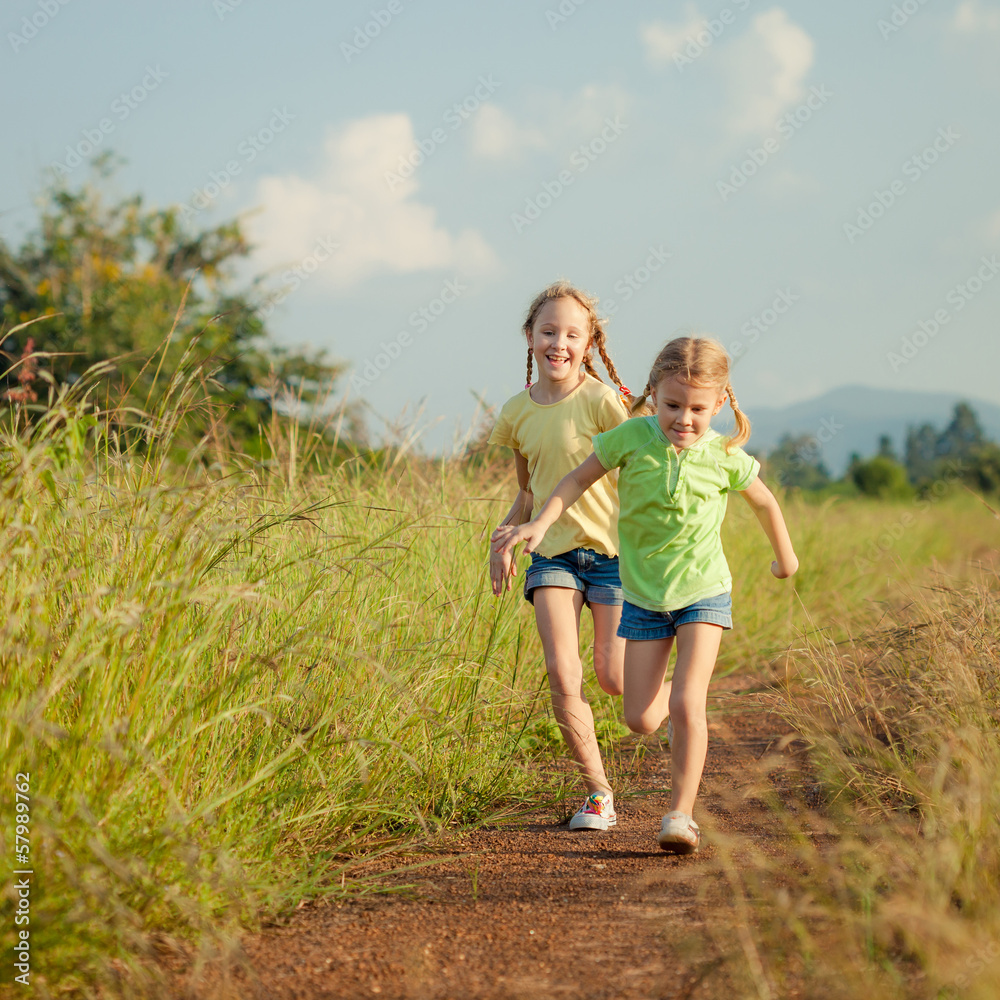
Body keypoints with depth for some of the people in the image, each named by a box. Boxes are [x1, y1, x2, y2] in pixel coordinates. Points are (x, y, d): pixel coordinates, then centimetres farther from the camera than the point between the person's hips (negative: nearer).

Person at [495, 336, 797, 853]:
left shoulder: (725, 457, -12)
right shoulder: (632, 437, -13)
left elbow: (764, 502, 7)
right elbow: (578, 479, -1)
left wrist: (785, 556, 21)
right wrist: (540, 523, -15)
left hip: (702, 592, -2)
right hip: (643, 596, 2)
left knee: (686, 702, -18)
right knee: (640, 718, 3)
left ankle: (681, 814, -8)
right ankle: (685, 710, 39)